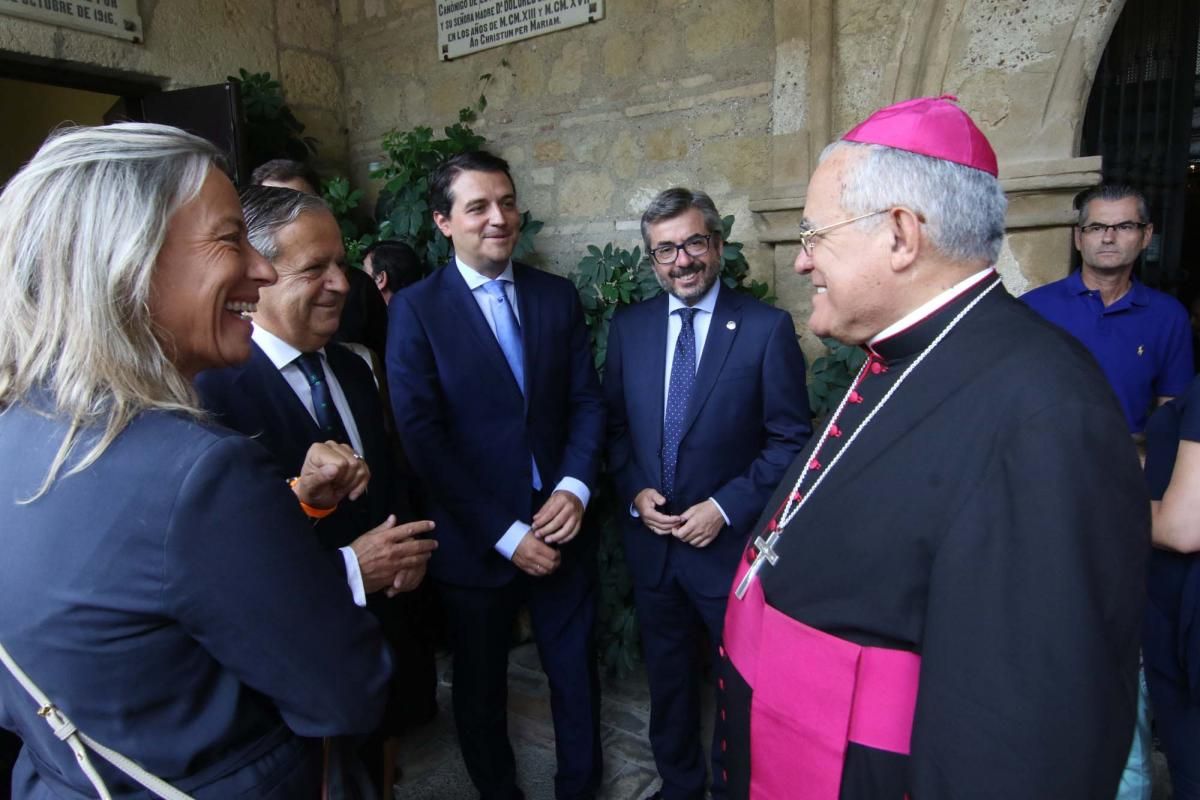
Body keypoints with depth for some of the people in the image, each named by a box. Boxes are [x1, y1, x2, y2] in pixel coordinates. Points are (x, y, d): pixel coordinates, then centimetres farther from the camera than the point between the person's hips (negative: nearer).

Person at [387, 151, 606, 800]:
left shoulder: (558, 296, 3)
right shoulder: (416, 309, -8)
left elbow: (587, 401, 4)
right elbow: (421, 436, -13)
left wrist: (573, 487, -13)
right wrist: (505, 534, -15)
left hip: (559, 525, 3)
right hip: (474, 542, -2)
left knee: (576, 673, 16)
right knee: (480, 685, 18)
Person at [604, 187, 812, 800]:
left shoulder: (767, 328, -11)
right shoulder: (629, 327, 1)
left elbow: (791, 440, -10)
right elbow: (615, 424, 7)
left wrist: (726, 508, -15)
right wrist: (635, 492, -7)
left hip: (730, 541, -3)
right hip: (650, 538, 4)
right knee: (667, 676, 21)